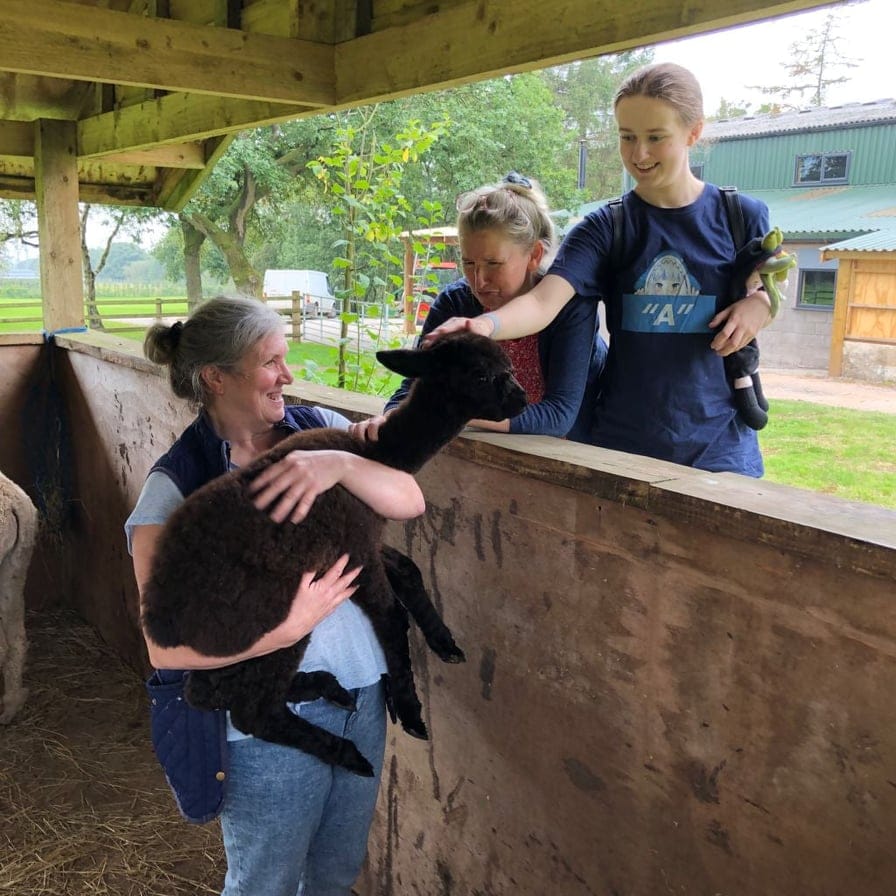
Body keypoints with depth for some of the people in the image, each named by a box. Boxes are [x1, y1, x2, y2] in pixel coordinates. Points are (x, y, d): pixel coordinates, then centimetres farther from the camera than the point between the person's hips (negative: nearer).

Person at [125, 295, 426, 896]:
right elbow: (166, 646, -21)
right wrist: (288, 625, -30)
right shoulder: (176, 485, -15)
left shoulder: (318, 428, -3)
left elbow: (411, 502, -14)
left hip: (364, 693, 4)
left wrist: (340, 463, -31)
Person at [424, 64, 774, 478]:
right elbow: (544, 301, -19)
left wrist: (759, 304, -12)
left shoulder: (741, 217, -1)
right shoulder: (603, 228, -4)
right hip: (621, 443, 0)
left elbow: (768, 292, 13)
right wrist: (486, 324, -40)